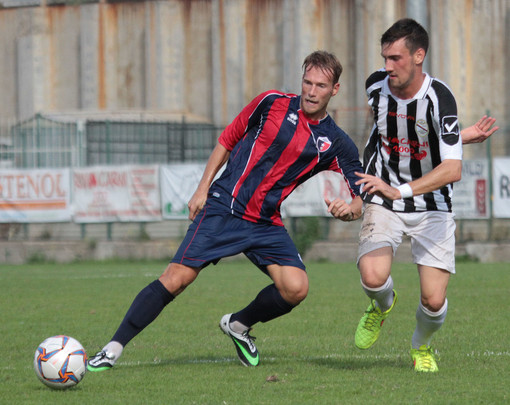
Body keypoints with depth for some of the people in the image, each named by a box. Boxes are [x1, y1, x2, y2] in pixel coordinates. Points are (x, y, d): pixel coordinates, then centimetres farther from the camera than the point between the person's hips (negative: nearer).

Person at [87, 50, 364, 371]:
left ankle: (238, 325, 11)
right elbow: (228, 140, 11)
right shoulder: (272, 103, 0)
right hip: (224, 208, -3)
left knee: (296, 288, -18)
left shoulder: (336, 145, 3)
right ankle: (114, 349, -8)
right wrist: (203, 188, 5)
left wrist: (348, 209, -23)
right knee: (176, 278, -15)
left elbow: (359, 200, 2)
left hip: (266, 224, 3)